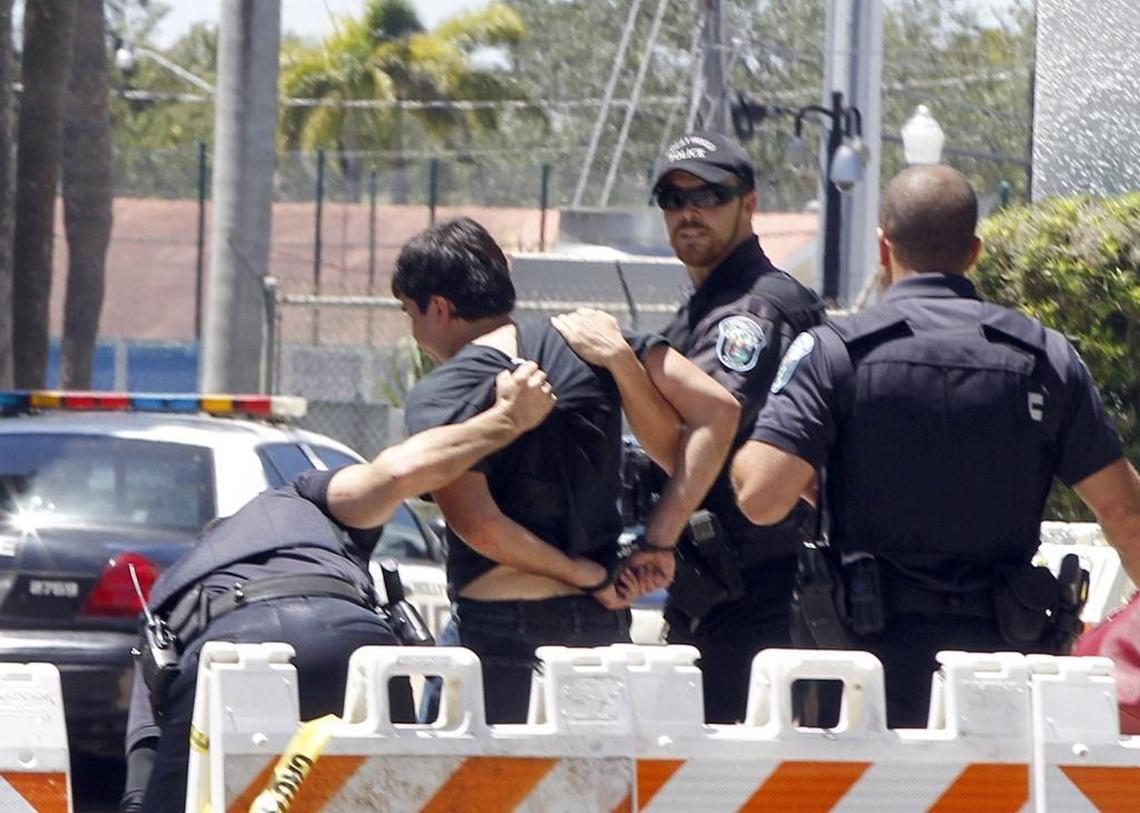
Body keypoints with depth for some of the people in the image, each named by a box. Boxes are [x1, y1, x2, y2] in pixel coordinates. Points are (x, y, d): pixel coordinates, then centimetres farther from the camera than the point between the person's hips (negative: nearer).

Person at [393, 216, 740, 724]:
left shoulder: (436, 400, -7)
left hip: (492, 630, -5)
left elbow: (477, 524, -21)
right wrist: (659, 542, -2)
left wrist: (591, 577, -9)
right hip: (602, 626, 5)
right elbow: (717, 410, 1)